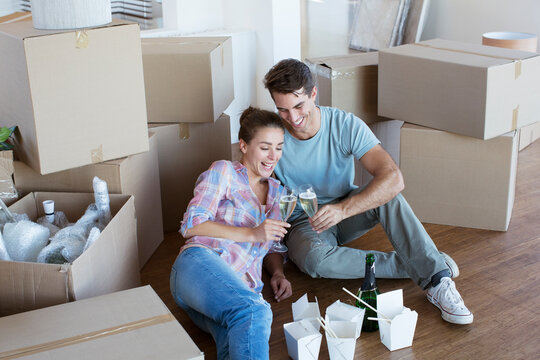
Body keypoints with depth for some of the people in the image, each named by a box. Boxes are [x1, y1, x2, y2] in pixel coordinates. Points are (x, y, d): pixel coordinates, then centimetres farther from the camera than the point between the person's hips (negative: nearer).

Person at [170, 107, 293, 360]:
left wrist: (278, 274, 12)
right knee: (253, 311, -39)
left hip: (244, 287, 5)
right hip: (202, 263, -5)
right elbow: (190, 225, 1)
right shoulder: (223, 172, 12)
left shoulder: (277, 192, 29)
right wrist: (252, 234, -6)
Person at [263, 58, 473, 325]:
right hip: (302, 223, -1)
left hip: (346, 214, 1)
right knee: (315, 259, -36)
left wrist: (343, 209, -46)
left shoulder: (345, 125, -19)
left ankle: (437, 279, -30)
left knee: (386, 195, -31)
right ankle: (414, 266, -22)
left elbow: (394, 178, -30)